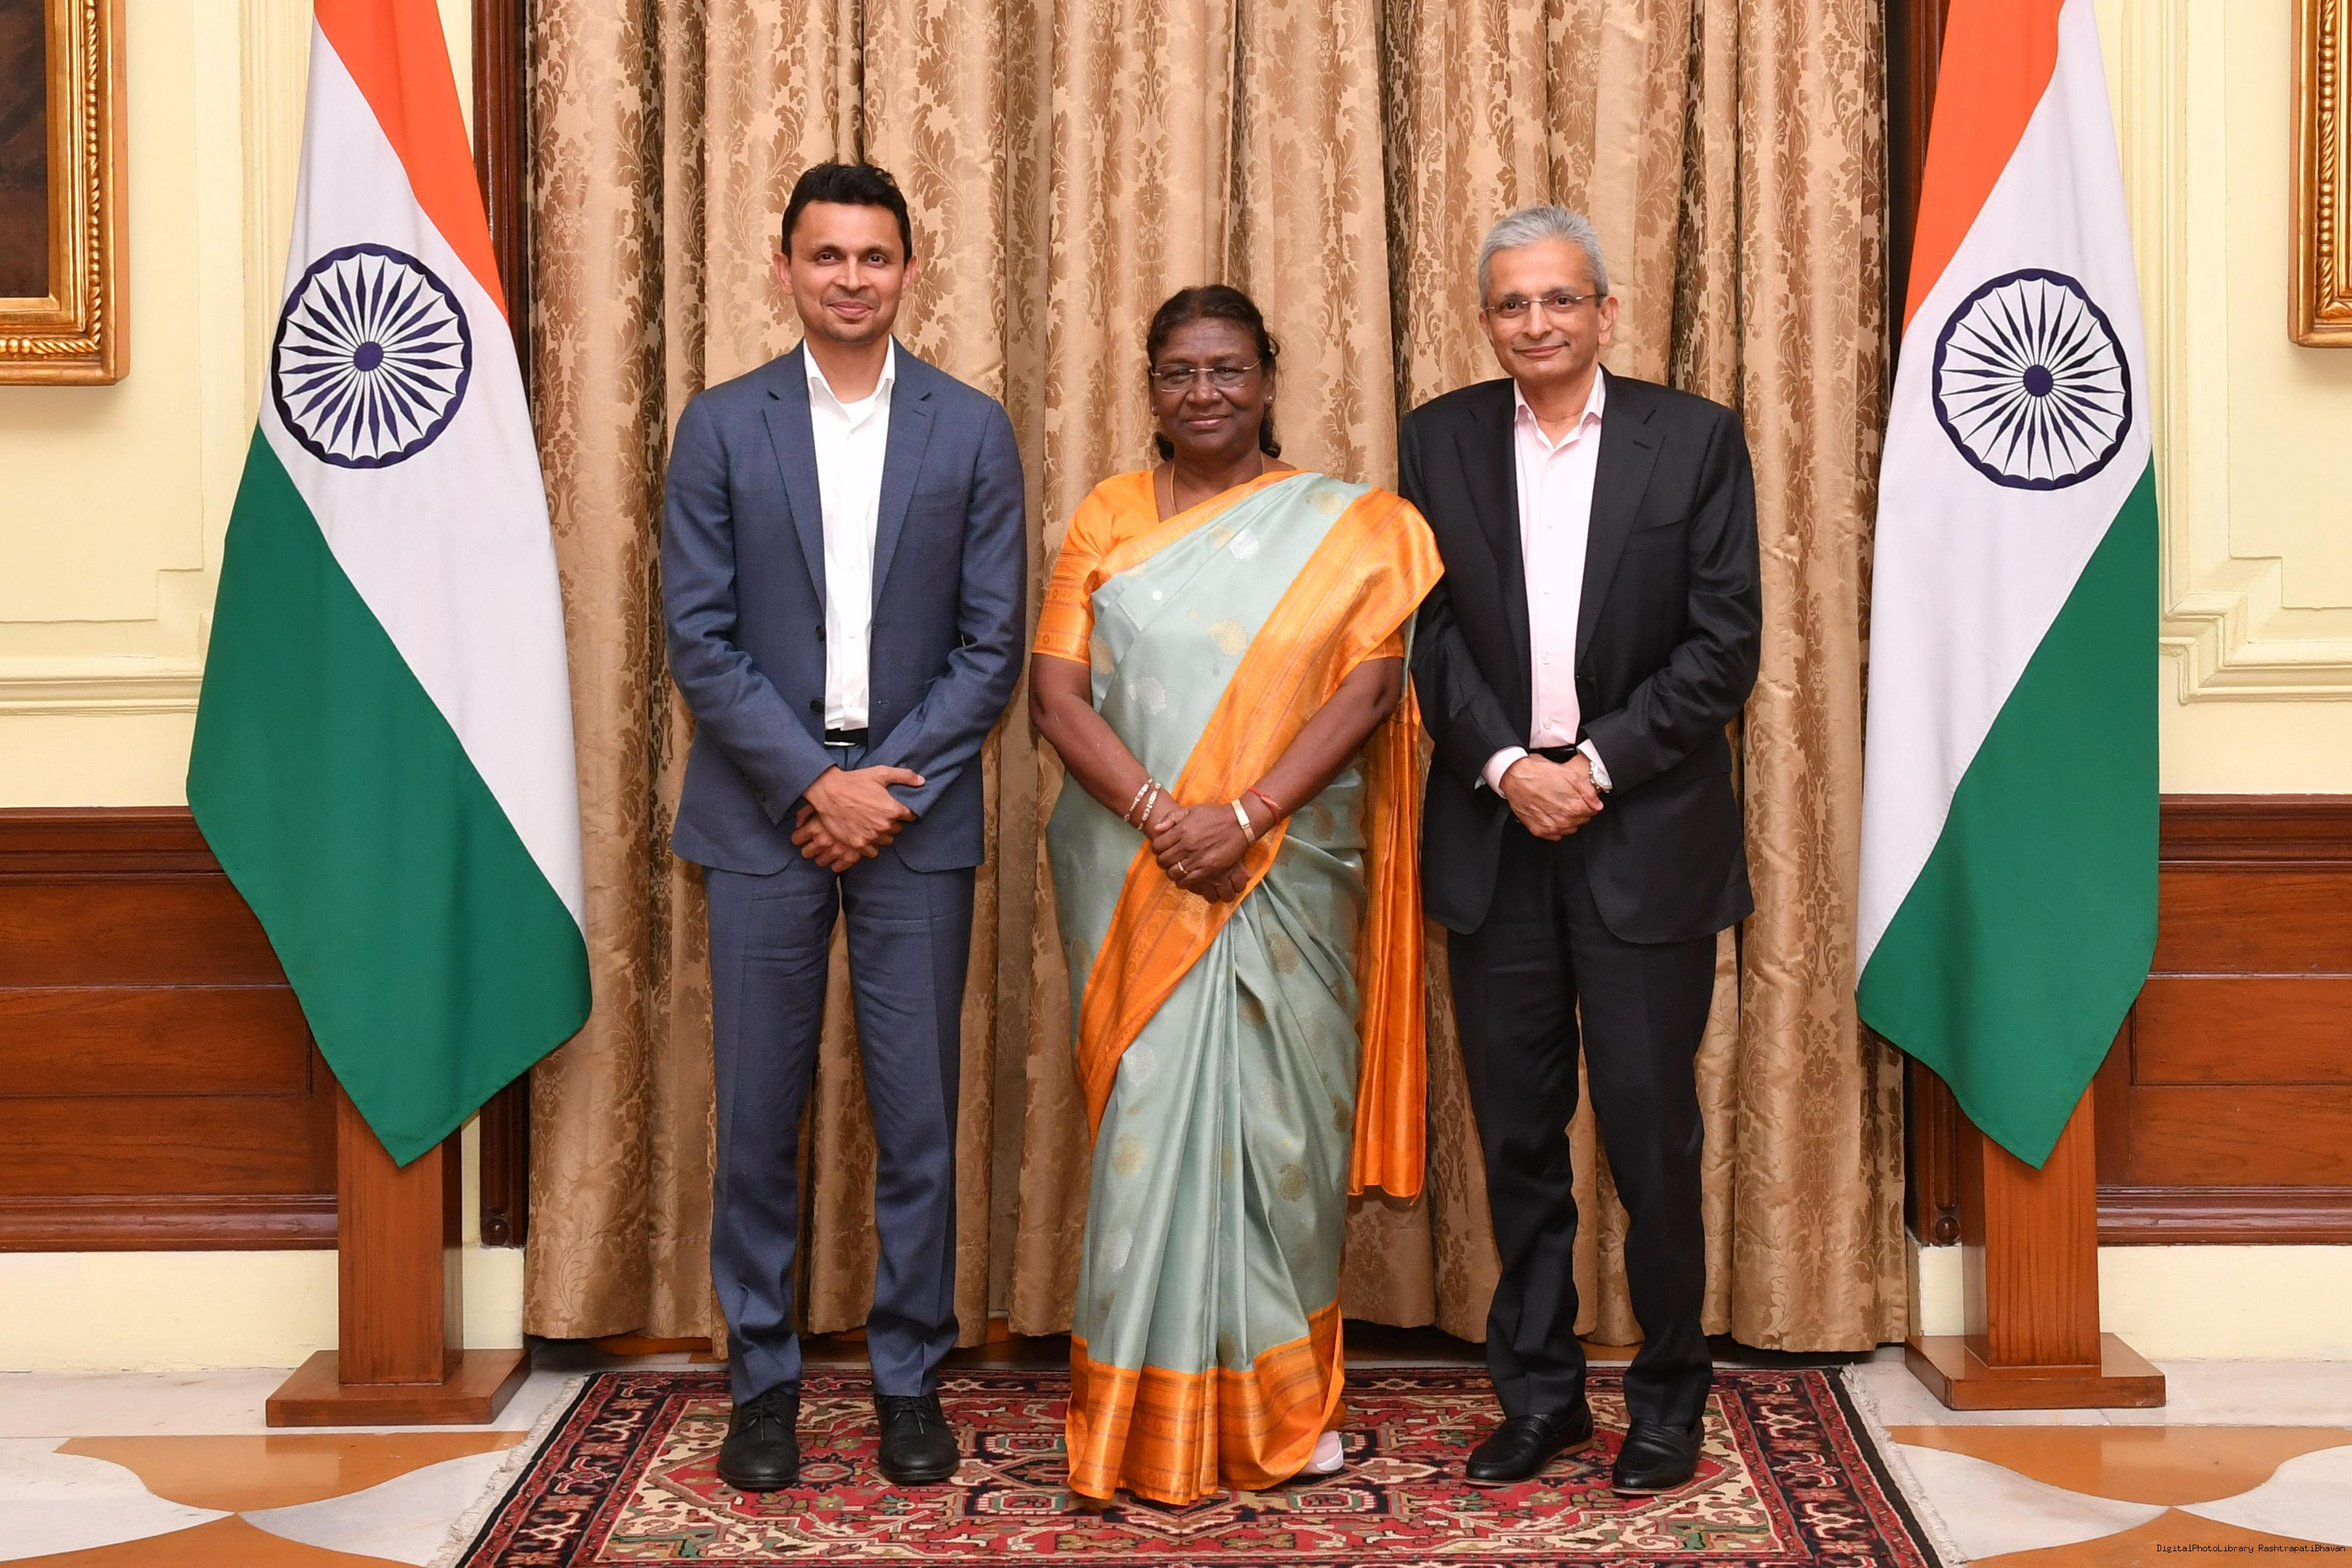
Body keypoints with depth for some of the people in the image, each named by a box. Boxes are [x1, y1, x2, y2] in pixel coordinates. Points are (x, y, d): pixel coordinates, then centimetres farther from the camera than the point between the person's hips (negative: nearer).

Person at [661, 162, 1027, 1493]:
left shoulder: (973, 431, 4)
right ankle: (764, 1380, 17)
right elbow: (700, 639, -1)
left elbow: (993, 644, 1)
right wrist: (814, 782, -10)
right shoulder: (723, 427, 3)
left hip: (917, 811, 0)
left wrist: (892, 785, -8)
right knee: (759, 1113, 4)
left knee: (919, 1113, 3)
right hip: (765, 809, 0)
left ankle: (911, 1379, 17)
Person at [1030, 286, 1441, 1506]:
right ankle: (1156, 1414, 10)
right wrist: (1154, 812, -16)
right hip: (1135, 877, 0)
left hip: (1287, 875, 0)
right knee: (1152, 1116, 0)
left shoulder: (1344, 526, 5)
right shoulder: (1107, 518, 7)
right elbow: (1056, 687, -1)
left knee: (1276, 1118, 5)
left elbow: (1369, 684, -6)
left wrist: (1244, 818, -16)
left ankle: (1278, 1401, 21)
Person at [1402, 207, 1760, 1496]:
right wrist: (1508, 766, -10)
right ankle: (1537, 1392, 20)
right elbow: (1429, 632, 3)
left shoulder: (1694, 438, 1)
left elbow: (1723, 645, -3)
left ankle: (1669, 1396, 17)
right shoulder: (1439, 440, 8)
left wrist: (1596, 765, -10)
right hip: (1494, 829, 2)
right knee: (1517, 1135, 8)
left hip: (1645, 831, -2)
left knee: (1650, 1132, 1)